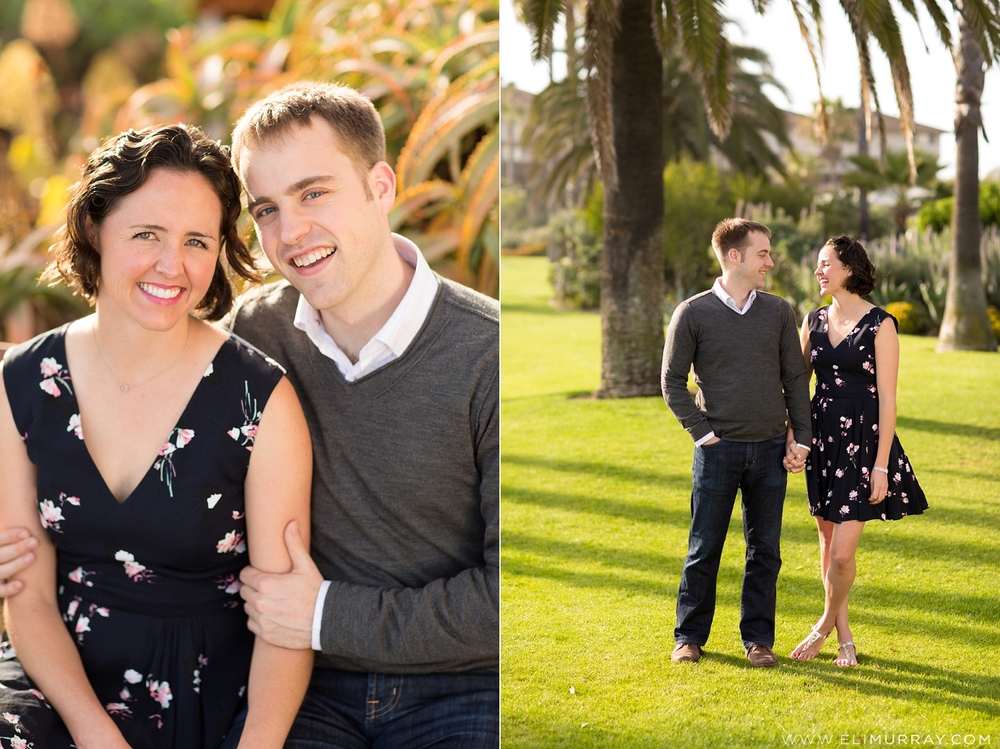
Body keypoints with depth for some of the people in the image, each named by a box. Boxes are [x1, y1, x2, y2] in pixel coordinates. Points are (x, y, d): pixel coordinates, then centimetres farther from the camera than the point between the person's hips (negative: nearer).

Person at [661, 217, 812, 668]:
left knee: (764, 550, 8)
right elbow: (672, 381, 1)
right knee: (704, 549, 4)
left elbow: (795, 379, 8)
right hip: (718, 449, -3)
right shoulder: (693, 314, -3)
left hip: (770, 449, 3)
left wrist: (801, 440, 2)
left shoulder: (778, 312, 6)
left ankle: (758, 638, 19)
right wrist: (703, 432, -6)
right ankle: (689, 637, 16)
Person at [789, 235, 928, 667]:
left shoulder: (880, 325, -9)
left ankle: (827, 623, 15)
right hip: (823, 440, 5)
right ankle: (844, 637, 21)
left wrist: (881, 465, -13)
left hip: (863, 441, -5)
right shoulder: (813, 322, 7)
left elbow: (887, 399, -10)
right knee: (828, 546, 9)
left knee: (842, 551, -9)